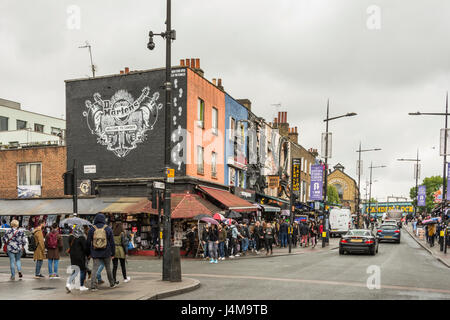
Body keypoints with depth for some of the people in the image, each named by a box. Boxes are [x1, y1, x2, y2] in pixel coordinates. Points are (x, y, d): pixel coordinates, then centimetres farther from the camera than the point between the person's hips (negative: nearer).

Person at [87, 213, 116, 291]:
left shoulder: (92, 229, 1)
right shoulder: (108, 229, 0)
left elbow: (88, 242, 4)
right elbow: (112, 242, 2)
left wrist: (89, 253, 12)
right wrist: (113, 253, 8)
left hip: (95, 253, 0)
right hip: (106, 253, 0)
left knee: (95, 268, 0)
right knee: (108, 268, 13)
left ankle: (93, 286, -7)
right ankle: (112, 284, 25)